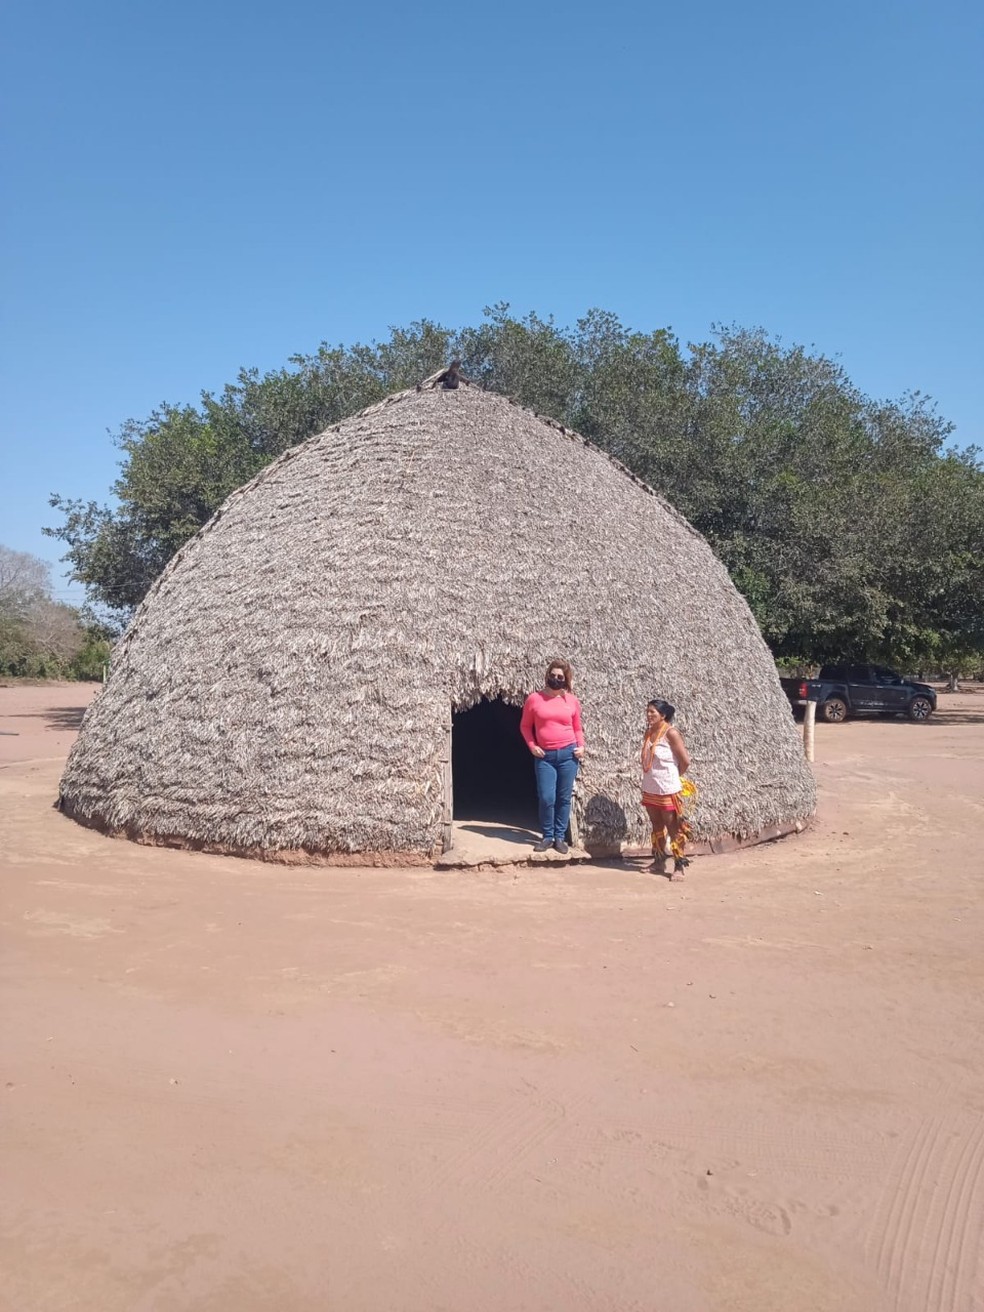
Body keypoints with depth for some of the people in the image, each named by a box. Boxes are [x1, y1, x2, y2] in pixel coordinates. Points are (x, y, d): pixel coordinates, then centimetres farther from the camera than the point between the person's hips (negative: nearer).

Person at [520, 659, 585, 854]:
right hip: (544, 756, -1)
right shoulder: (534, 699, 0)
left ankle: (560, 837, 16)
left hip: (568, 754, 1)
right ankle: (547, 836, 13)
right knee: (546, 798, -4)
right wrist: (532, 746, -3)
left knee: (564, 798, 6)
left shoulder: (572, 701, 5)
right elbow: (525, 726, 8)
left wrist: (581, 746, 0)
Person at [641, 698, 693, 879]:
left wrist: (673, 776, 2)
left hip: (668, 790, -7)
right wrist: (653, 777, 7)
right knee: (657, 826, 16)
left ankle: (679, 866, 8)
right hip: (650, 789, 7)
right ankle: (659, 861, 28)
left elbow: (685, 761, -12)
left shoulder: (671, 733, -14)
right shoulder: (649, 732, 6)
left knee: (673, 828, 1)